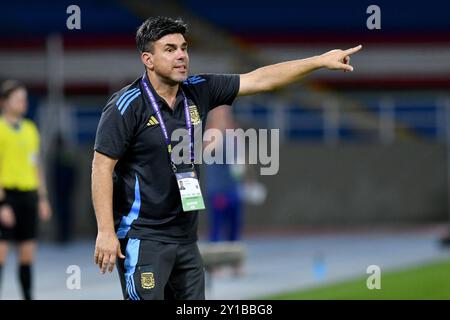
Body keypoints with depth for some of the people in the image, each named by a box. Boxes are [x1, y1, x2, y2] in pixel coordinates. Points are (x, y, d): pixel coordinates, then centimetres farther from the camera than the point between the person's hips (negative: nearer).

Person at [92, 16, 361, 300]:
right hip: (142, 238, -7)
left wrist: (320, 61, 5)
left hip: (185, 235, 7)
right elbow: (102, 167, -12)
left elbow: (259, 80, 8)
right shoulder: (127, 106, -12)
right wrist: (106, 232, -18)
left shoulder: (198, 92, 5)